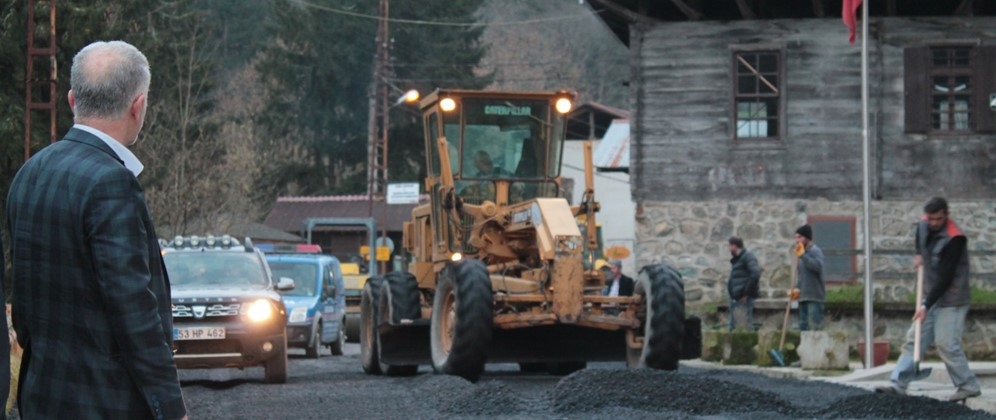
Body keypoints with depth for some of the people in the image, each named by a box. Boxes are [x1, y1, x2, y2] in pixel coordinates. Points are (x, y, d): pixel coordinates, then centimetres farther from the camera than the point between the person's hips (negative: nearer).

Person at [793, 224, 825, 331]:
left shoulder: (815, 251, -7)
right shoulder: (802, 252, 18)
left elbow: (818, 266, -27)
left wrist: (802, 255, -22)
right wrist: (798, 288, 10)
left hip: (814, 297, -9)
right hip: (803, 296, 9)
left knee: (814, 326, -12)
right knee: (803, 325, 10)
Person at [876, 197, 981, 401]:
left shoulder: (954, 239, -22)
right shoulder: (923, 225, 2)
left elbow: (945, 278, -23)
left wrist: (926, 305, -24)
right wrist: (919, 254, 14)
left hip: (951, 300, -8)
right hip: (932, 296, 8)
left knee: (946, 343, -12)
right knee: (914, 339, 4)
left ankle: (968, 386, 0)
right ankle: (899, 384, 3)